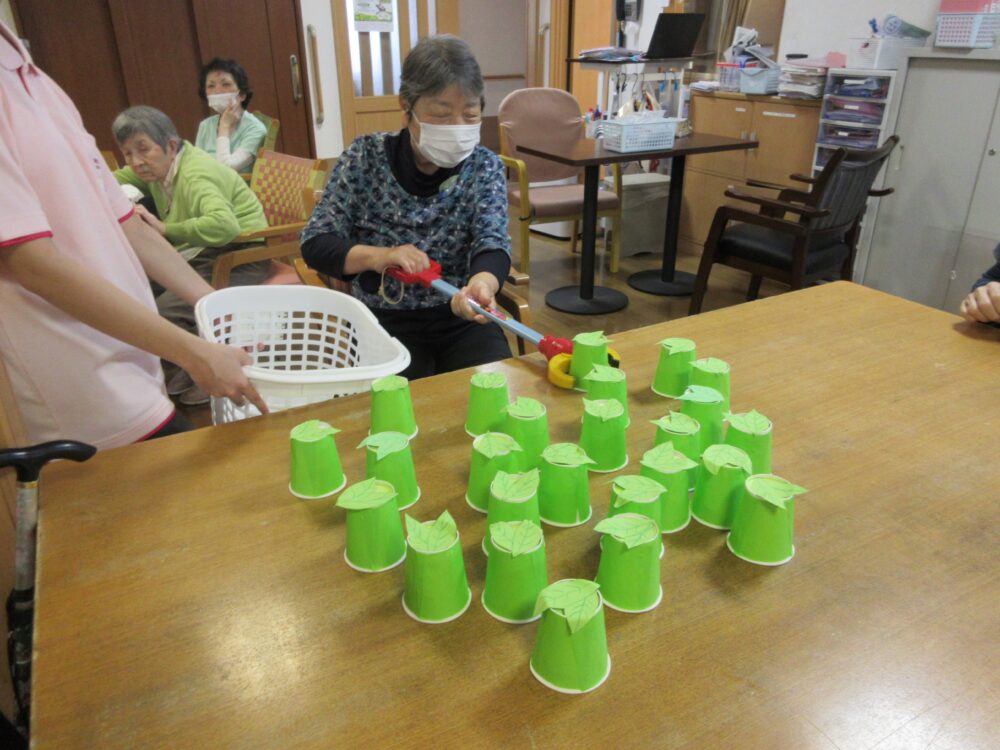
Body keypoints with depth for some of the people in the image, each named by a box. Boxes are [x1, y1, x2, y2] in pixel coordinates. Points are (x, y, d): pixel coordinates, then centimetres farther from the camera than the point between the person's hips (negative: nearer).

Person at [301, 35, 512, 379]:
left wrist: (481, 284, -42)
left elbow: (492, 243, -17)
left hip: (463, 317, 1)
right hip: (386, 320, -1)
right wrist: (378, 257, -27)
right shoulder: (366, 157, -4)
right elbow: (315, 245, -5)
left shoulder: (485, 167, -2)